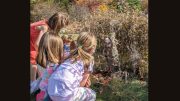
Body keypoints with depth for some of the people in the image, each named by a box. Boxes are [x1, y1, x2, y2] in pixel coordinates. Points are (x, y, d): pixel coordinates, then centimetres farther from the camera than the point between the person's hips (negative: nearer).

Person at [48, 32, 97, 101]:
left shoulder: (72, 56, 21)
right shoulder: (89, 60, 4)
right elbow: (81, 84, 6)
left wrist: (86, 81, 17)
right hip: (65, 93, -7)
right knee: (92, 94, 17)